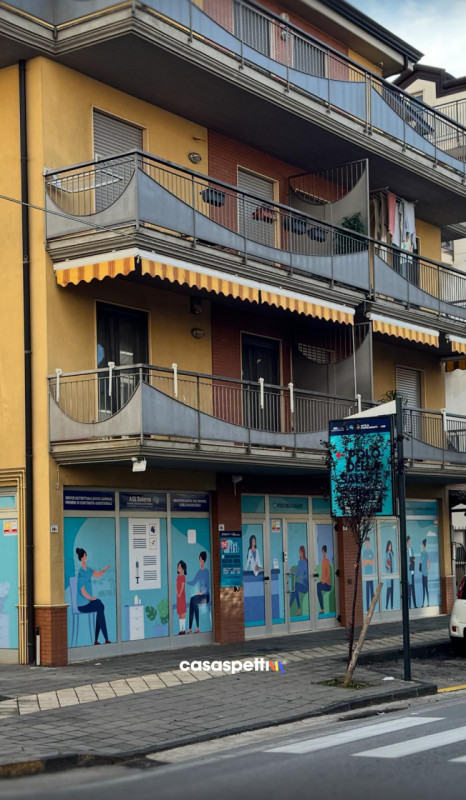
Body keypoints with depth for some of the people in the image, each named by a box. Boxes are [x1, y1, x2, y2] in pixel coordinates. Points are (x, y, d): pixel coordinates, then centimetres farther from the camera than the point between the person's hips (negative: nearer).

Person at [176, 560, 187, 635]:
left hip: (182, 595, -8)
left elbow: (182, 587, -14)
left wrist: (180, 594, -12)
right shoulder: (178, 576, 12)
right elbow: (177, 586, 10)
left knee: (183, 612, -6)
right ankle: (181, 629, 13)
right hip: (178, 596, 8)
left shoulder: (183, 577, -11)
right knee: (179, 612, 9)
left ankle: (183, 629, -3)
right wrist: (177, 593, 0)